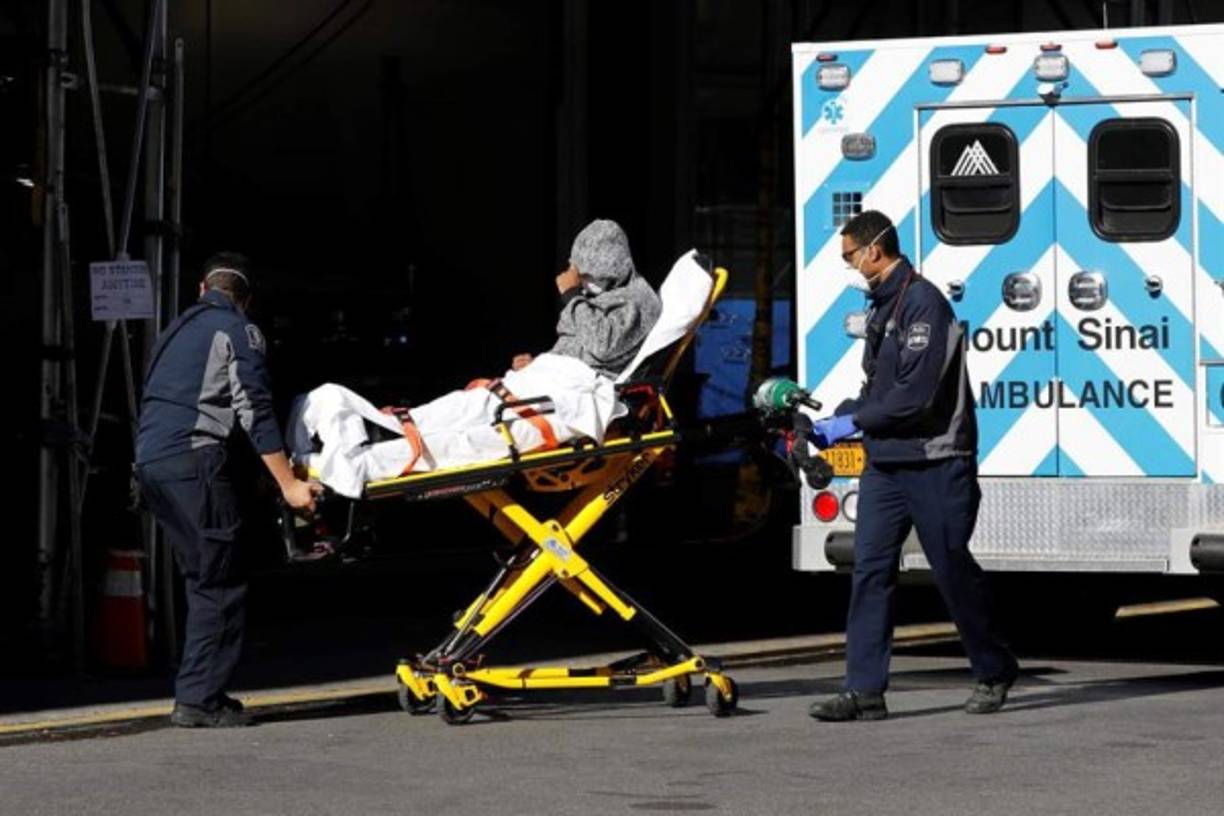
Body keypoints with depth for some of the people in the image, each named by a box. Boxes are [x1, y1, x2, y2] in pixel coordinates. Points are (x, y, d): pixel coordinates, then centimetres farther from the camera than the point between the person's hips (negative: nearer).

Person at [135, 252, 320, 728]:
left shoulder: (179, 329, 26)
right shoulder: (239, 332, 1)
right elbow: (255, 412, -8)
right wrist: (287, 484, -9)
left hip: (149, 461, 8)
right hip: (193, 460, -8)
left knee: (204, 579, 14)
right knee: (219, 585, -5)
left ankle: (200, 693, 13)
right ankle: (198, 698, -10)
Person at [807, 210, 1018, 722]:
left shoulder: (922, 302, -15)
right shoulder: (882, 308, 15)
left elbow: (915, 394, -21)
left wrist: (852, 423, -14)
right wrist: (831, 421, 7)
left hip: (935, 464, -8)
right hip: (885, 466, 8)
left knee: (954, 572, 3)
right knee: (870, 570, -1)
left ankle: (994, 673, 21)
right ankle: (865, 691, -3)